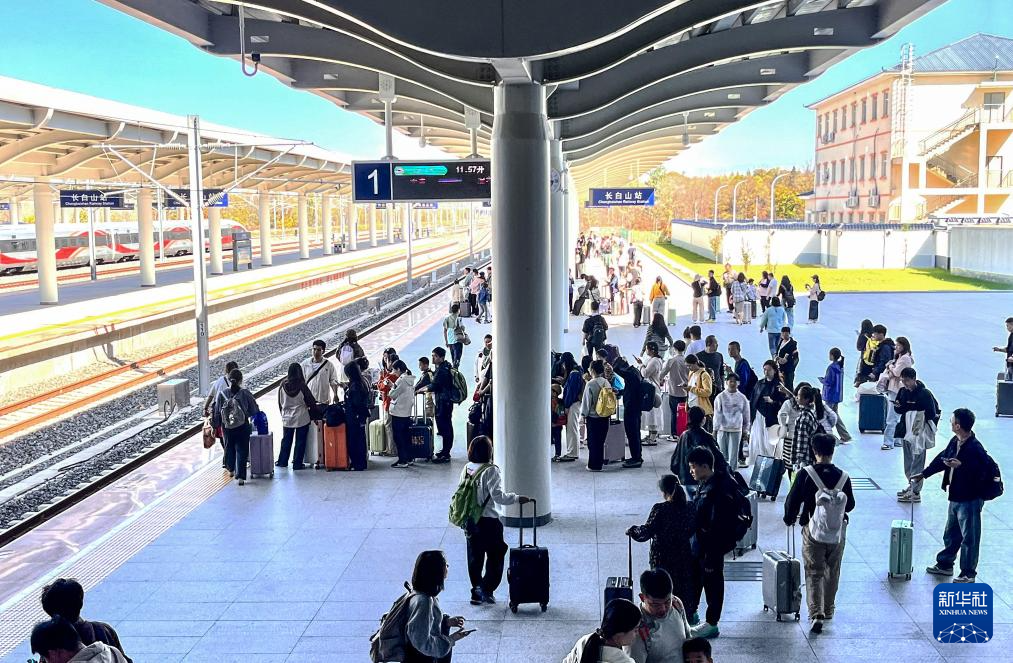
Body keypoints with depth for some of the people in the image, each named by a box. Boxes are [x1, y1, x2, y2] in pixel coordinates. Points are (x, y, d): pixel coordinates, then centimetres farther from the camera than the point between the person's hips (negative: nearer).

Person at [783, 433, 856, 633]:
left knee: (814, 573, 3)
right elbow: (850, 505, 5)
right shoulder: (843, 476, -6)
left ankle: (816, 613, -10)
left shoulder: (805, 475, -13)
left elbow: (792, 500, -7)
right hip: (837, 532, 2)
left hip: (813, 530, -2)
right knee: (832, 572, 19)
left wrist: (789, 519, 12)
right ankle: (828, 610, 31)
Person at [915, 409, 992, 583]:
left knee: (969, 537, 5)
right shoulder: (955, 442, 4)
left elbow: (981, 471, -27)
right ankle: (945, 564, 36)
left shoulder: (975, 448, -24)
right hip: (955, 497, 9)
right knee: (951, 534, 22)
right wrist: (924, 474, 23)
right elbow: (942, 458, 18)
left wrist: (961, 465, -32)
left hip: (969, 499, -9)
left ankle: (968, 573, 16)